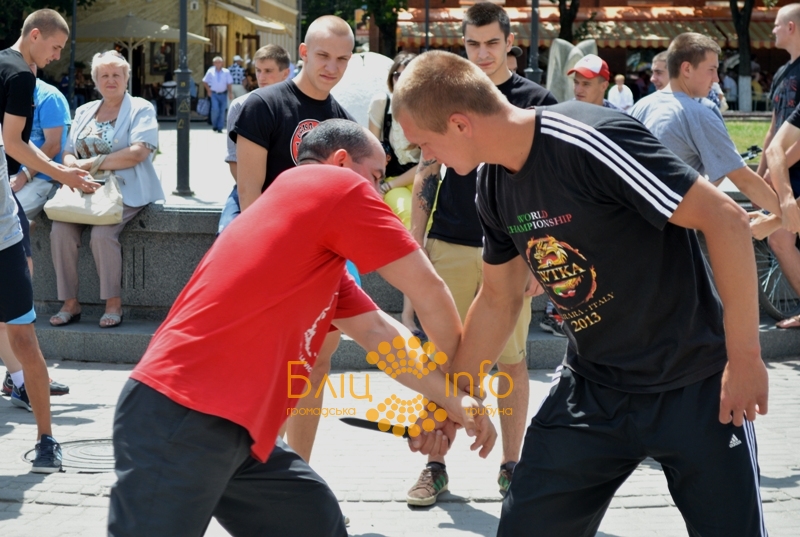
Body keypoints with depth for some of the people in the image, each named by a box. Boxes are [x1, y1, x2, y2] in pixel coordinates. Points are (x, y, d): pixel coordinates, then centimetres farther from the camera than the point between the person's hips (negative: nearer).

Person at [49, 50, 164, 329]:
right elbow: (68, 152, 16)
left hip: (125, 190, -5)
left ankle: (114, 303, -16)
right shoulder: (84, 112, 20)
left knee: (102, 233, -31)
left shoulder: (140, 109, 2)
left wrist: (90, 163, -13)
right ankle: (70, 304, -14)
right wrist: (72, 167, -11)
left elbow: (138, 152, -12)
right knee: (60, 230, -22)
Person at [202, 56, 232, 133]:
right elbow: (205, 81, 13)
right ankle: (214, 125, 6)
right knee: (215, 109, -14)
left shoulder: (226, 72, 0)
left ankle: (219, 128, 9)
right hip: (214, 94, -1)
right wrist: (208, 90, 6)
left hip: (223, 94, 1)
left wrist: (230, 93, -3)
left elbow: (229, 83, 2)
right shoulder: (210, 72, 1)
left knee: (222, 111, 1)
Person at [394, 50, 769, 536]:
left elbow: (726, 220, -23)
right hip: (592, 388, 7)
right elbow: (498, 301, 15)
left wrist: (744, 356, -21)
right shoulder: (494, 184, 0)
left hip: (695, 384, -6)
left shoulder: (589, 141, -24)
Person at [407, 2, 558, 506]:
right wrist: (415, 243, 4)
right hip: (450, 247, 1)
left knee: (512, 359, 5)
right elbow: (427, 174, 11)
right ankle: (436, 467, 11)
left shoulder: (536, 100, 3)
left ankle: (511, 465, 16)